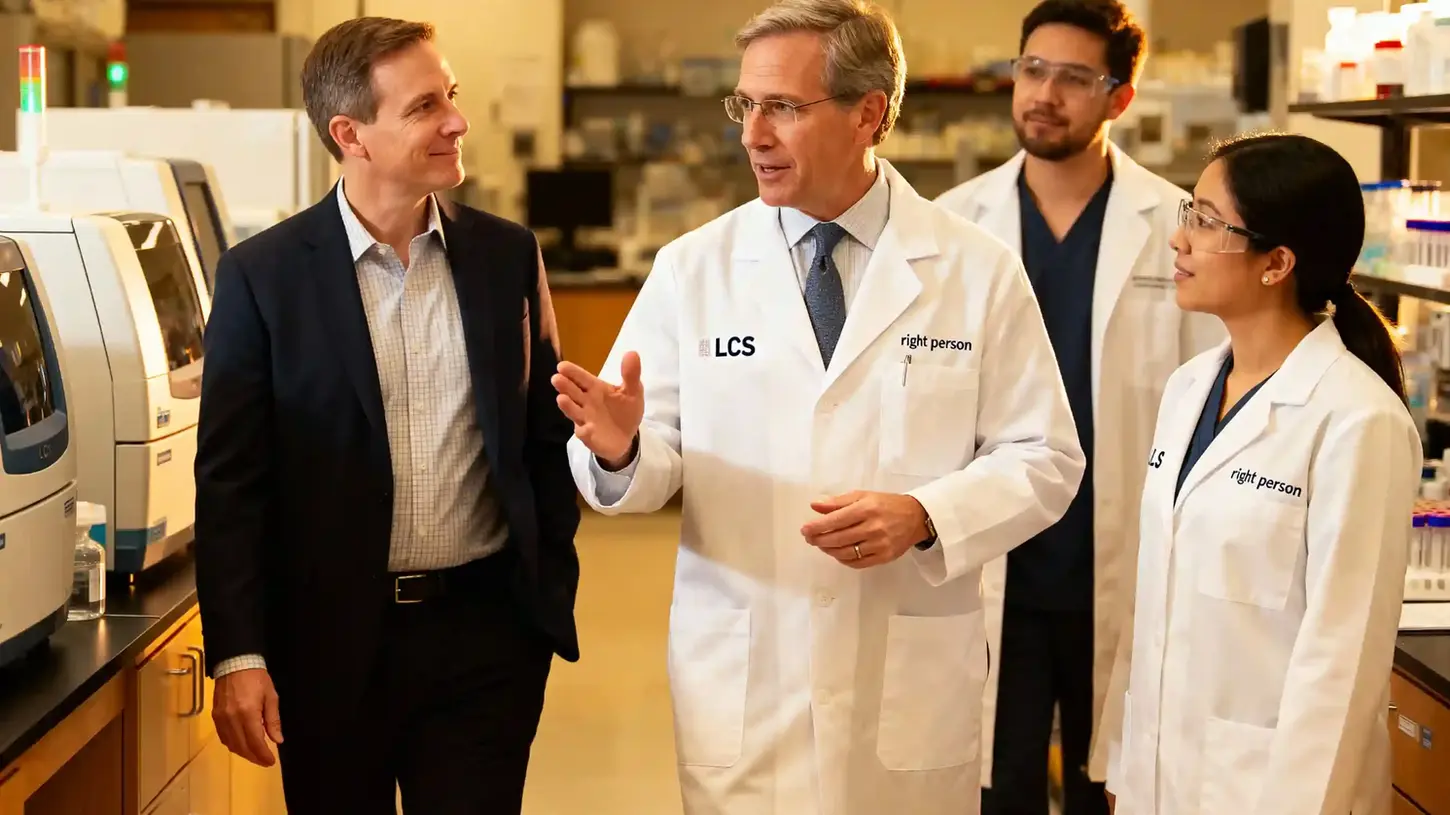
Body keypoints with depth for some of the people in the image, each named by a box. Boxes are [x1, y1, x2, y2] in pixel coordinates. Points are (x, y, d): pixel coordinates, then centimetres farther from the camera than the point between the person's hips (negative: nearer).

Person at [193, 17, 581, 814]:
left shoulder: (506, 255, 3)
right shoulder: (263, 274, -5)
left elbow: (547, 433, 10)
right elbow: (231, 479, -5)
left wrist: (552, 592, 6)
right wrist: (237, 655, -11)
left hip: (487, 630, 2)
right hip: (329, 636, -1)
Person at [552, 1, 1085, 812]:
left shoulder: (980, 269, -1)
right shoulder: (692, 268, 1)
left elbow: (1043, 460, -1)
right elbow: (656, 458, -3)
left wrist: (924, 517, -17)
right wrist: (621, 447, -25)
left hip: (912, 687, 0)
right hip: (738, 684, 0)